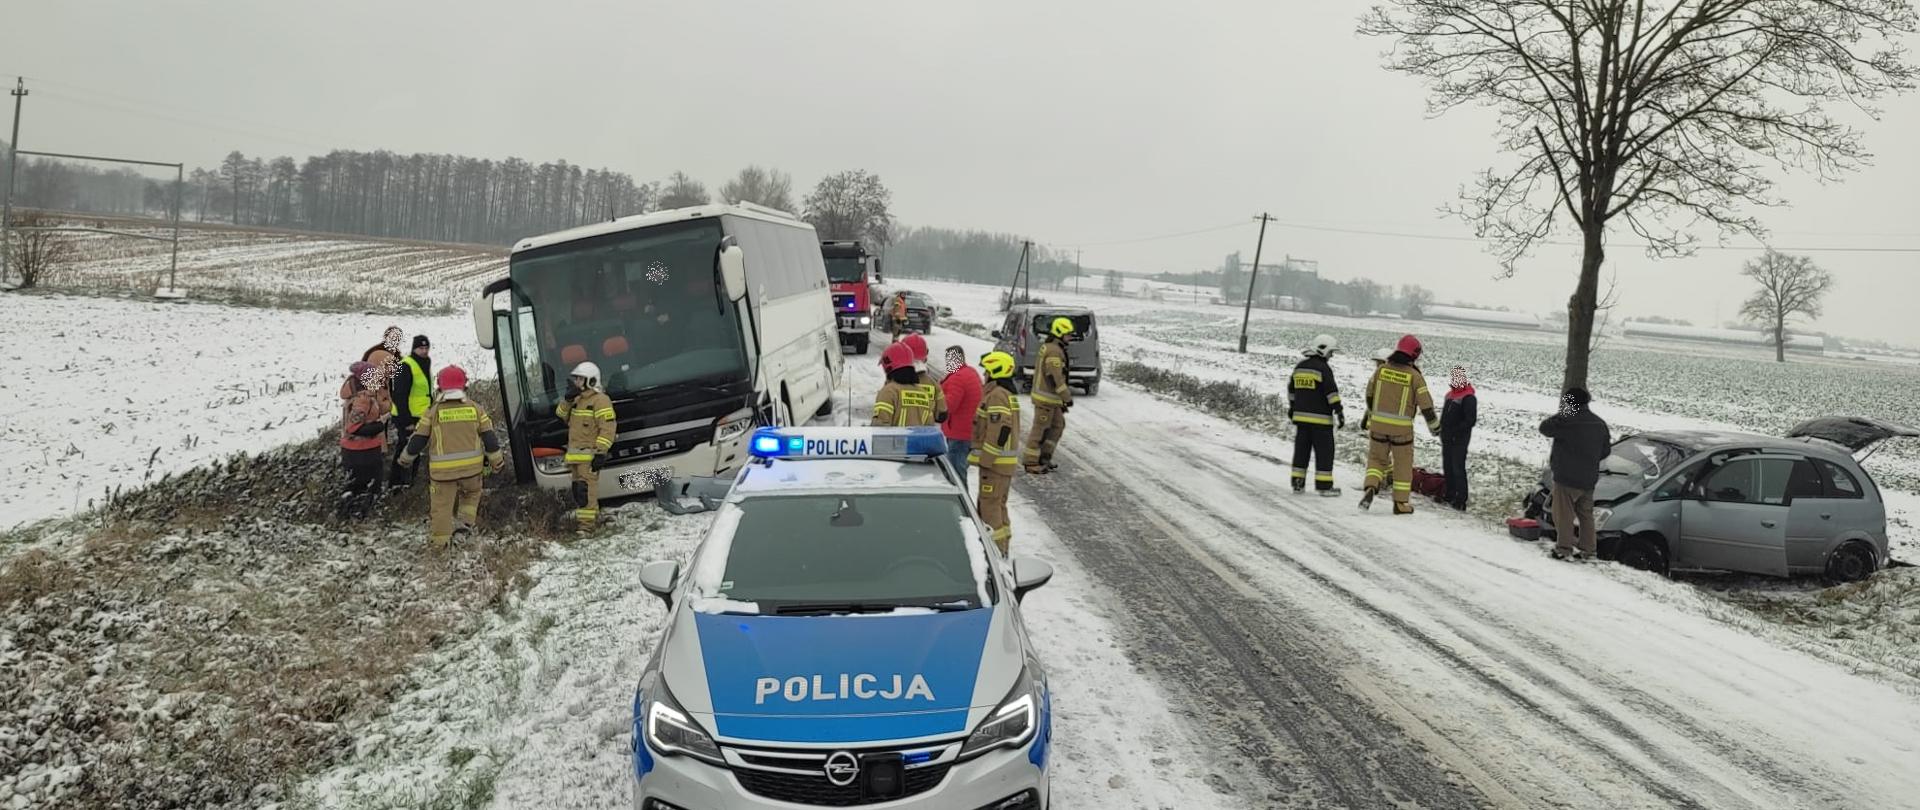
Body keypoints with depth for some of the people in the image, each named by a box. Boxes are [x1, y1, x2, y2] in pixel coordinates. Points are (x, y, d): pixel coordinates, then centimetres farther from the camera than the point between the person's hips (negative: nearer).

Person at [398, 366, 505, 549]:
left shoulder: (433, 412, -3)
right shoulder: (475, 408, 2)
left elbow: (417, 441, 3)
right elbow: (490, 438, 4)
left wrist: (406, 458, 20)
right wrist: (497, 461, 16)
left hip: (443, 469, -2)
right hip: (472, 466, 2)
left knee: (442, 504, 9)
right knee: (472, 492, 28)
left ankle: (440, 538, 12)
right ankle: (465, 521, 16)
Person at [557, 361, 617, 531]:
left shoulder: (600, 400, -11)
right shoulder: (578, 399, 18)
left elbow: (608, 427, -17)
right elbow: (561, 414, 21)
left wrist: (601, 452, -22)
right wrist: (568, 399, 3)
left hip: (589, 453, -10)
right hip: (576, 453, 10)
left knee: (585, 488, -16)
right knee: (578, 488, 13)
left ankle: (586, 524, -19)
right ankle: (593, 515, 23)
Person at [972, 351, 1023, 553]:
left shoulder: (997, 395, -18)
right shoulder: (1008, 394, 16)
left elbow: (999, 431, -24)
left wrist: (986, 460, -21)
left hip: (995, 460, -10)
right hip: (1005, 460, 10)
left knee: (989, 504, -5)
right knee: (998, 503, 18)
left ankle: (996, 549, -1)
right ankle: (1001, 546, 27)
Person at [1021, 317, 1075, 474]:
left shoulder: (1048, 347, 14)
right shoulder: (1054, 351, -20)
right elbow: (1056, 378, -24)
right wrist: (1067, 397, -17)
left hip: (1051, 398, 10)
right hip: (1046, 398, -10)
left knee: (1058, 426, 16)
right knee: (1041, 429, -3)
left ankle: (1044, 457, 22)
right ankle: (1031, 462, 5)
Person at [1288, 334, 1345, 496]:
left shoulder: (1299, 367, 12)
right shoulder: (1323, 368, -11)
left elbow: (1291, 390, 21)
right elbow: (1332, 393, -16)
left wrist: (1292, 408, 32)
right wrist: (1339, 413, -14)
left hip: (1301, 416, 7)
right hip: (1320, 418, -7)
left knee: (1301, 449, 11)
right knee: (1324, 452, -1)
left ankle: (1298, 483, 11)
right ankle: (1324, 486, -1)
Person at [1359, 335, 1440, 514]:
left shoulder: (1382, 369, 0)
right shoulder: (1414, 375, -10)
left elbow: (1369, 395, 11)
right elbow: (1425, 404, -7)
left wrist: (1372, 414, 28)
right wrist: (1434, 425, 8)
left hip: (1378, 424, 3)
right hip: (1402, 428, -2)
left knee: (1376, 458, 16)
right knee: (1403, 464, 10)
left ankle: (1371, 488, -8)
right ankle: (1401, 503, 15)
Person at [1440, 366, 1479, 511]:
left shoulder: (1468, 398, -15)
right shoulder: (1450, 394, 13)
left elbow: (1471, 420, -20)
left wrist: (1455, 431, -21)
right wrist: (1443, 430, 14)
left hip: (1459, 439, -9)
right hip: (1447, 438, 9)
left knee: (1458, 468, -8)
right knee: (1447, 467, 16)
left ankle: (1461, 501, -6)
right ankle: (1450, 495, 28)